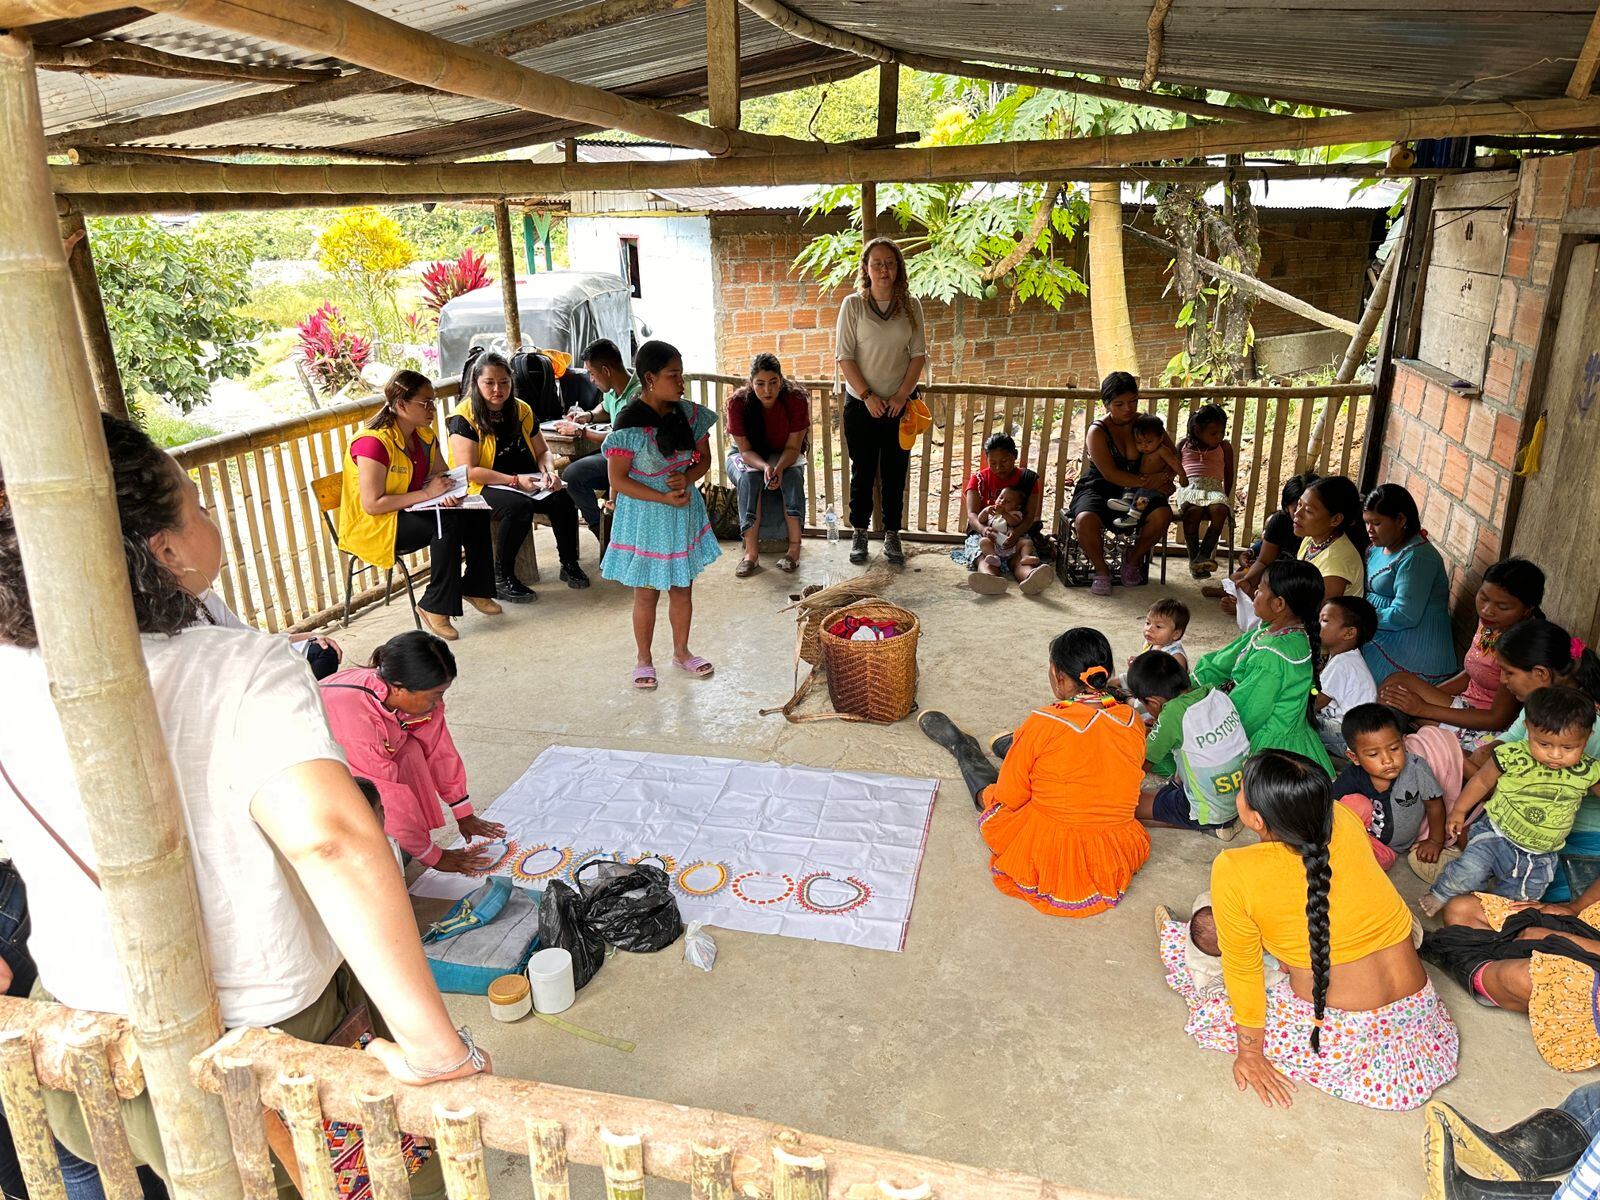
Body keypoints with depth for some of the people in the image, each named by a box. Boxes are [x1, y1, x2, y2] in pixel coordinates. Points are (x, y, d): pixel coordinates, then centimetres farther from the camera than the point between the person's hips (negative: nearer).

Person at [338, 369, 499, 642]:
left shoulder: (424, 434, 2)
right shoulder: (373, 442, -23)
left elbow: (443, 475, 10)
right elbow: (372, 504, -26)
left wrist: (449, 493, -15)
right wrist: (427, 493, -27)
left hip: (411, 514, 8)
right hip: (372, 527, -8)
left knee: (475, 513, -11)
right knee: (448, 522, -29)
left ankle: (475, 587, 3)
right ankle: (435, 607, -21)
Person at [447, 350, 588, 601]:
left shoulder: (521, 410, 8)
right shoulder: (464, 418, -10)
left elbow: (542, 451, 16)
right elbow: (468, 471, -17)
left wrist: (549, 472, -8)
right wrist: (515, 480, -23)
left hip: (527, 480, 6)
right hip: (484, 486, -5)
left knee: (563, 497, -23)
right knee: (519, 506, -36)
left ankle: (570, 565, -5)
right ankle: (502, 578, -21)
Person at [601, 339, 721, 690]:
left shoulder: (689, 414, -3)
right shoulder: (629, 424, -18)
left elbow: (704, 458, 7)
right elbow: (618, 480, -16)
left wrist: (687, 478, -15)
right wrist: (663, 498, -22)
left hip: (685, 513, 5)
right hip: (645, 518, -5)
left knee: (683, 589, 16)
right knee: (646, 593, 9)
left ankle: (681, 651, 35)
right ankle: (644, 660, 26)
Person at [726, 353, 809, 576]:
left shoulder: (797, 400, -21)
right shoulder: (737, 403, -23)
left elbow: (793, 447, -18)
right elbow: (745, 450, -20)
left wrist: (779, 468, -39)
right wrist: (764, 467, -41)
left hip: (783, 455, 1)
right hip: (746, 456, -1)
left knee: (793, 475, -32)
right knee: (749, 478, -33)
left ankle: (794, 547, -31)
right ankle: (752, 552, -35)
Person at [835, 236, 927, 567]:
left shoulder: (910, 305, 1)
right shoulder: (853, 304, -5)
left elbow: (919, 354, 2)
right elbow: (844, 356, -7)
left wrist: (902, 395, -9)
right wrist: (867, 396, -13)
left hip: (899, 403, 2)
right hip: (861, 403, -1)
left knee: (896, 472, 7)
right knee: (862, 471, 7)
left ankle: (892, 536, 18)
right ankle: (859, 534, 20)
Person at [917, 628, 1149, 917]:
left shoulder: (1043, 724, -23)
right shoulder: (1133, 722, -9)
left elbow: (1009, 798, -12)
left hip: (1046, 857, -4)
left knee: (990, 792, 26)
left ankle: (959, 744, 53)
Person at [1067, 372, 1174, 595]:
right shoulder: (1097, 431, -8)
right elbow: (1110, 474, -17)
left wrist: (1161, 478, -13)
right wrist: (1147, 482, -22)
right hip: (1098, 489, -3)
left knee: (1162, 514, -27)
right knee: (1085, 520, -36)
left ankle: (1133, 562, -1)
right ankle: (1101, 570, -11)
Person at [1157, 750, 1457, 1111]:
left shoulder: (1233, 871, -23)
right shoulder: (1343, 819, -9)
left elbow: (1243, 970, -10)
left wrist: (1250, 1052, 5)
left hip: (1341, 1036, -5)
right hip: (1418, 1010, 5)